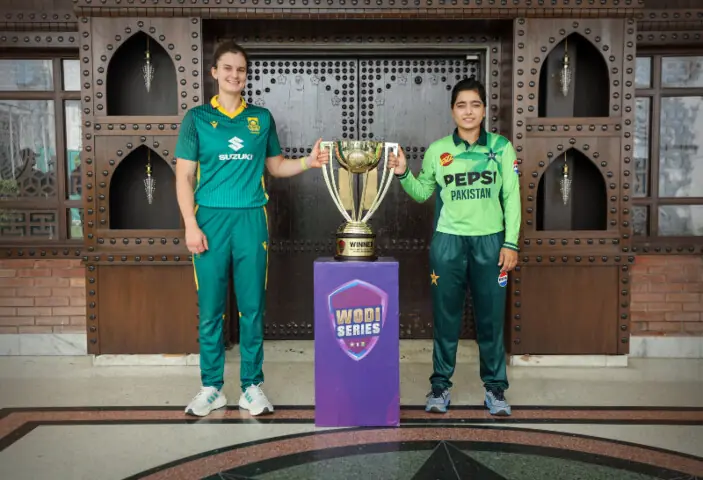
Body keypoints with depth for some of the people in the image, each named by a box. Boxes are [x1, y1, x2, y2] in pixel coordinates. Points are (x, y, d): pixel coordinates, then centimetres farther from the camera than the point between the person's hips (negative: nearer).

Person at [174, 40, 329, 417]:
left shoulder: (261, 117, 12)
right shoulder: (197, 117, 6)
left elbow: (276, 166, 18)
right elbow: (183, 176, 3)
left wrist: (309, 162, 0)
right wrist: (191, 225, -7)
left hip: (251, 219, 1)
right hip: (210, 219, -1)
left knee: (252, 308, 3)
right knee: (210, 308, 3)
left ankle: (252, 387, 15)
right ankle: (211, 388, 16)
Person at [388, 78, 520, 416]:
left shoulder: (502, 147, 3)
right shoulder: (437, 150, 4)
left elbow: (512, 198, 3)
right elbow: (422, 192, 13)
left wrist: (510, 243, -2)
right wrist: (403, 175, -6)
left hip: (490, 241, 0)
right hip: (448, 241, 0)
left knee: (491, 317, 5)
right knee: (446, 316, 5)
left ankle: (495, 387, 19)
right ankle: (440, 384, 18)